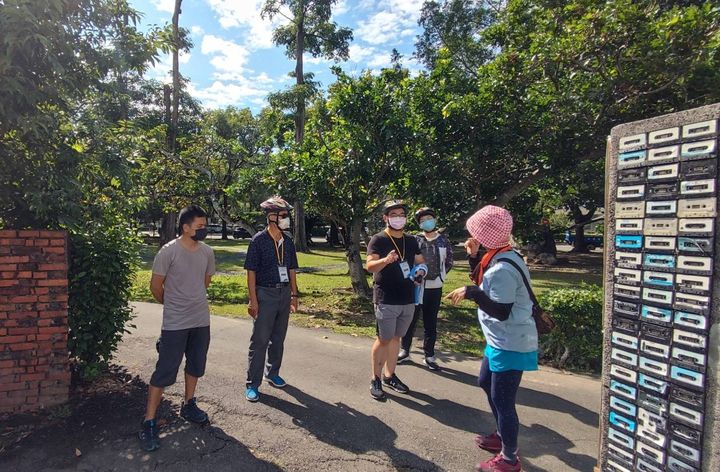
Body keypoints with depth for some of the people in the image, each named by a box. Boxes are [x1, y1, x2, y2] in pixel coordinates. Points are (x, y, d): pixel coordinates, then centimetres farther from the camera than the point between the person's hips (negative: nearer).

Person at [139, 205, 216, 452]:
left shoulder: (207, 252, 0)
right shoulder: (168, 251, -15)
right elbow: (155, 286, -5)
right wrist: (172, 304, 9)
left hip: (201, 320, 6)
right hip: (175, 323, -5)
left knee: (195, 366, 18)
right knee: (165, 372, -1)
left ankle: (188, 406, 38)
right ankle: (149, 422, 12)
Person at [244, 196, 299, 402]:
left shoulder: (288, 242, 7)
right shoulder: (258, 240, -10)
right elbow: (251, 272, -10)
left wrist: (294, 295, 11)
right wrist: (253, 300, -14)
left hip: (284, 294, 6)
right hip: (265, 294, -5)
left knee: (278, 339, 15)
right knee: (259, 341, 0)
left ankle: (272, 373, 33)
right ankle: (252, 384, 10)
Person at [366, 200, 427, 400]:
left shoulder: (412, 241, 9)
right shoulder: (378, 240, -9)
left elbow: (420, 262, 20)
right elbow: (370, 266, -21)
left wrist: (420, 271, -4)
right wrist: (386, 260, -42)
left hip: (408, 299, 6)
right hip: (386, 300, -5)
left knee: (396, 337, 15)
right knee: (384, 339, 0)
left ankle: (389, 376, 29)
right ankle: (375, 380, 16)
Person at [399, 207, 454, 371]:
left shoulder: (444, 241, 1)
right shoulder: (415, 240, -3)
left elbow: (449, 262, 12)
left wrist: (439, 275, 6)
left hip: (434, 288, 1)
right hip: (415, 287, -1)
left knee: (431, 324, 10)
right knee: (410, 320, 9)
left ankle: (429, 356, 21)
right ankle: (405, 351, 26)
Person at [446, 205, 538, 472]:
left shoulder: (502, 268, -26)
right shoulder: (500, 258, 4)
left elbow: (502, 312, -27)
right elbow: (484, 284, 13)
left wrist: (471, 293, -28)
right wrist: (473, 255, 3)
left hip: (511, 345, -11)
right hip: (502, 341, 11)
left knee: (502, 400, 2)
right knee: (486, 383, 26)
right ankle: (502, 436, 43)